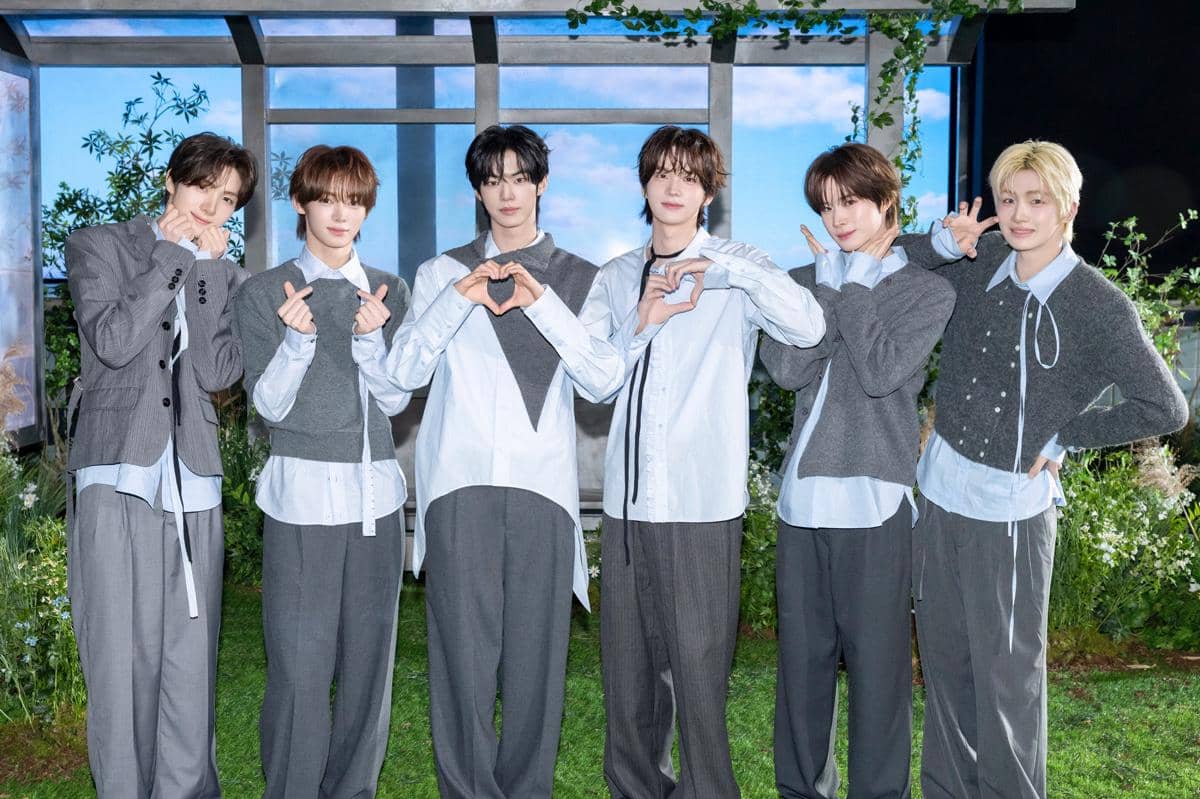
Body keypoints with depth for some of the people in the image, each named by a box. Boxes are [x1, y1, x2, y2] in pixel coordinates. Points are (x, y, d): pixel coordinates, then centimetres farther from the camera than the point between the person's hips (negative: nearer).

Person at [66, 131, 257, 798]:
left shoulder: (225, 276, 17)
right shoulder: (98, 245, 9)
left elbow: (216, 372, 1)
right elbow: (113, 341, -9)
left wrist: (206, 264, 1)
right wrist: (171, 256, -2)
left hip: (192, 482, 3)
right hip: (117, 474, -3)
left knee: (191, 660, 2)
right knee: (121, 655, -4)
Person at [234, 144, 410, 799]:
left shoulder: (389, 292, 10)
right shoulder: (263, 293, 3)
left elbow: (395, 400, 4)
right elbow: (270, 404, -2)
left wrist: (371, 338, -13)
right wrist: (297, 337, -18)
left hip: (375, 491, 3)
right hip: (302, 492, -3)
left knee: (369, 653, 6)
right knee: (300, 661, -5)